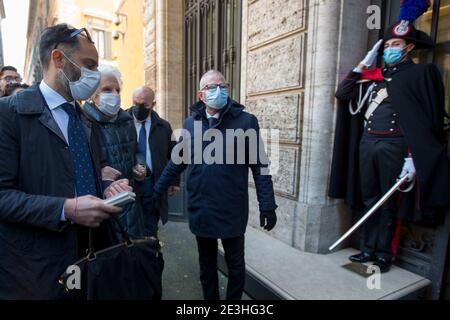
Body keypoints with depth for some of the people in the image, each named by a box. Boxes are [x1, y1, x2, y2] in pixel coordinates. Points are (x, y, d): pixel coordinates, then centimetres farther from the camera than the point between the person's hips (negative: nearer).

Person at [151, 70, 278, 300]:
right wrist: (158, 190, 9)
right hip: (200, 210, 3)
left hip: (232, 211, -3)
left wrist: (267, 205, -8)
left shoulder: (246, 122, -7)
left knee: (235, 264, 16)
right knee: (206, 265, 20)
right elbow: (177, 162, 10)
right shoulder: (191, 123, 3)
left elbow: (259, 166, -6)